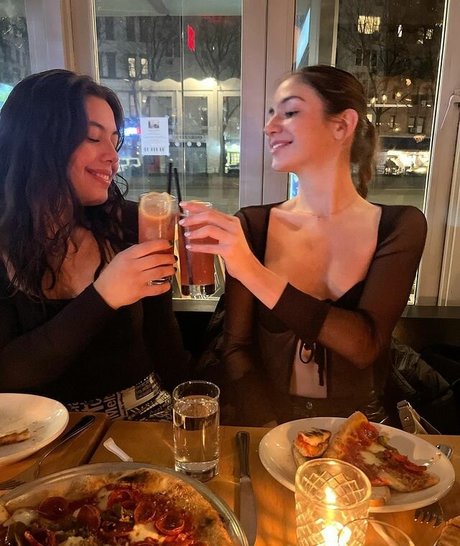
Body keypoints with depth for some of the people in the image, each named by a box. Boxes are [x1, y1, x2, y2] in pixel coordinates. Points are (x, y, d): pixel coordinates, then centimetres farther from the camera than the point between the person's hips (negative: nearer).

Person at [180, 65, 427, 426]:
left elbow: (365, 345, -16)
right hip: (269, 426, 0)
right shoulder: (251, 225, -4)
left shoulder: (399, 226, -4)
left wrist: (252, 271, -25)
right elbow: (236, 346, -4)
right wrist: (270, 433, -18)